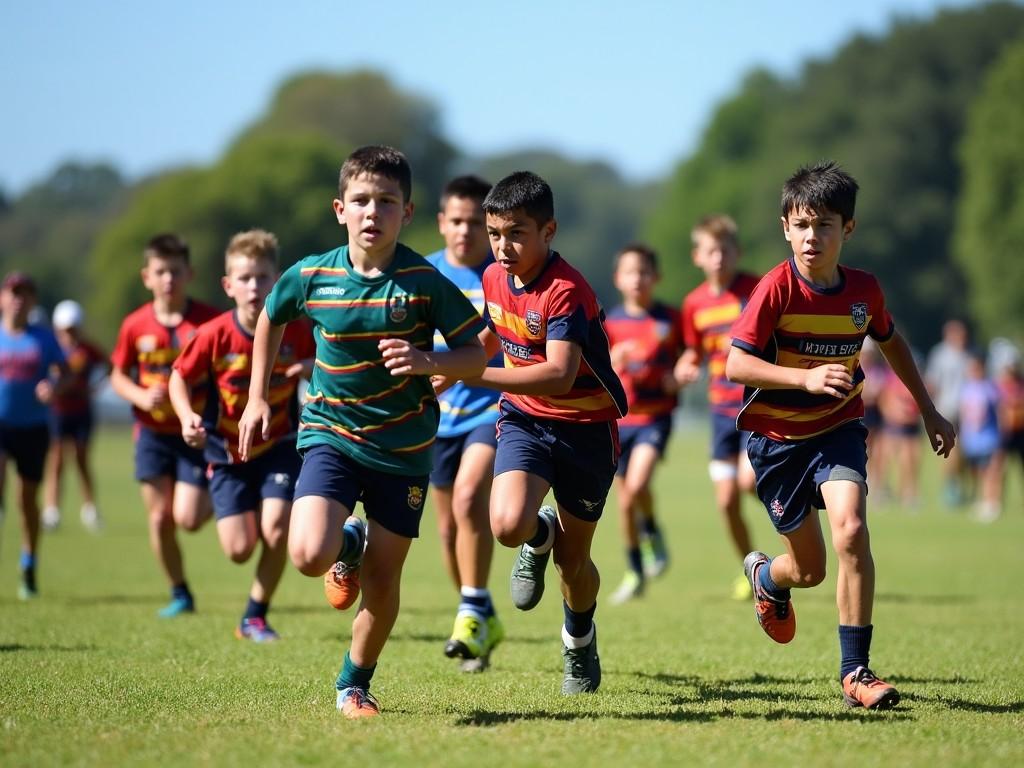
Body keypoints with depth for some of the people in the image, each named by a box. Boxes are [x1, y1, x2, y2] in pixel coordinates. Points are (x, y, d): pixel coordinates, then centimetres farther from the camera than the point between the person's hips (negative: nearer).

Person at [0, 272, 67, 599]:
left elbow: (63, 371, 6)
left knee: (28, 498, 10)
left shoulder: (43, 338, 2)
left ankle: (29, 569, 26)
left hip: (33, 427, 1)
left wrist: (53, 386, -15)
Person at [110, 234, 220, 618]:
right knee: (160, 518, 1)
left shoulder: (208, 320, -8)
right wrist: (141, 397, -11)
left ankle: (215, 500, 21)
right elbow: (118, 376, 9)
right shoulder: (135, 325, -1)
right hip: (154, 434, 2)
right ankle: (180, 594, 17)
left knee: (188, 518, -13)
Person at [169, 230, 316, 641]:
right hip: (227, 452, -1)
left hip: (279, 447, 1)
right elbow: (180, 376, -2)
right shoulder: (214, 335, -17)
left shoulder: (295, 331, -15)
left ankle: (255, 617, 6)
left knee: (276, 531, -16)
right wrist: (187, 416, -20)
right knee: (240, 549, -8)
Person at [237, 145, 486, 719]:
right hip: (331, 433, 0)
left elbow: (477, 354, -7)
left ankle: (355, 684, 29)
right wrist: (258, 398, 14)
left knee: (382, 580, 5)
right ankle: (348, 545, 18)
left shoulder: (424, 281, -13)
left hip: (404, 447, 0)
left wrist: (428, 362, -27)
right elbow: (271, 319, 14)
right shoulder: (311, 276, -7)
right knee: (309, 555, -20)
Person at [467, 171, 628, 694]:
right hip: (525, 420, 4)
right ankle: (539, 539, 14)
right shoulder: (494, 278, -3)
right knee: (509, 524, -25)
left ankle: (580, 644, 40)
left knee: (573, 561, 9)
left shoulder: (566, 292, -26)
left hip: (586, 429, -4)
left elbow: (558, 376, -39)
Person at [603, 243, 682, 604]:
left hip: (655, 416, -2)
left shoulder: (669, 319, -1)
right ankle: (634, 573, 21)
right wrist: (613, 358, -22)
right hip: (620, 418, 3)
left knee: (637, 485, -24)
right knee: (624, 501, 7)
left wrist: (678, 378, -10)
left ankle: (652, 531, 7)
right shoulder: (610, 323, 2)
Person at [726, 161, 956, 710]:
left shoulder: (864, 290, -4)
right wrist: (805, 377, -34)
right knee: (809, 570, 6)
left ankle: (855, 670, -15)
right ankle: (765, 575, 46)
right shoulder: (777, 288, -17)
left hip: (838, 428, 2)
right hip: (777, 437, -2)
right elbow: (735, 364, -21)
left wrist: (929, 412, 18)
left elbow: (892, 342, 17)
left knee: (850, 530, -24)